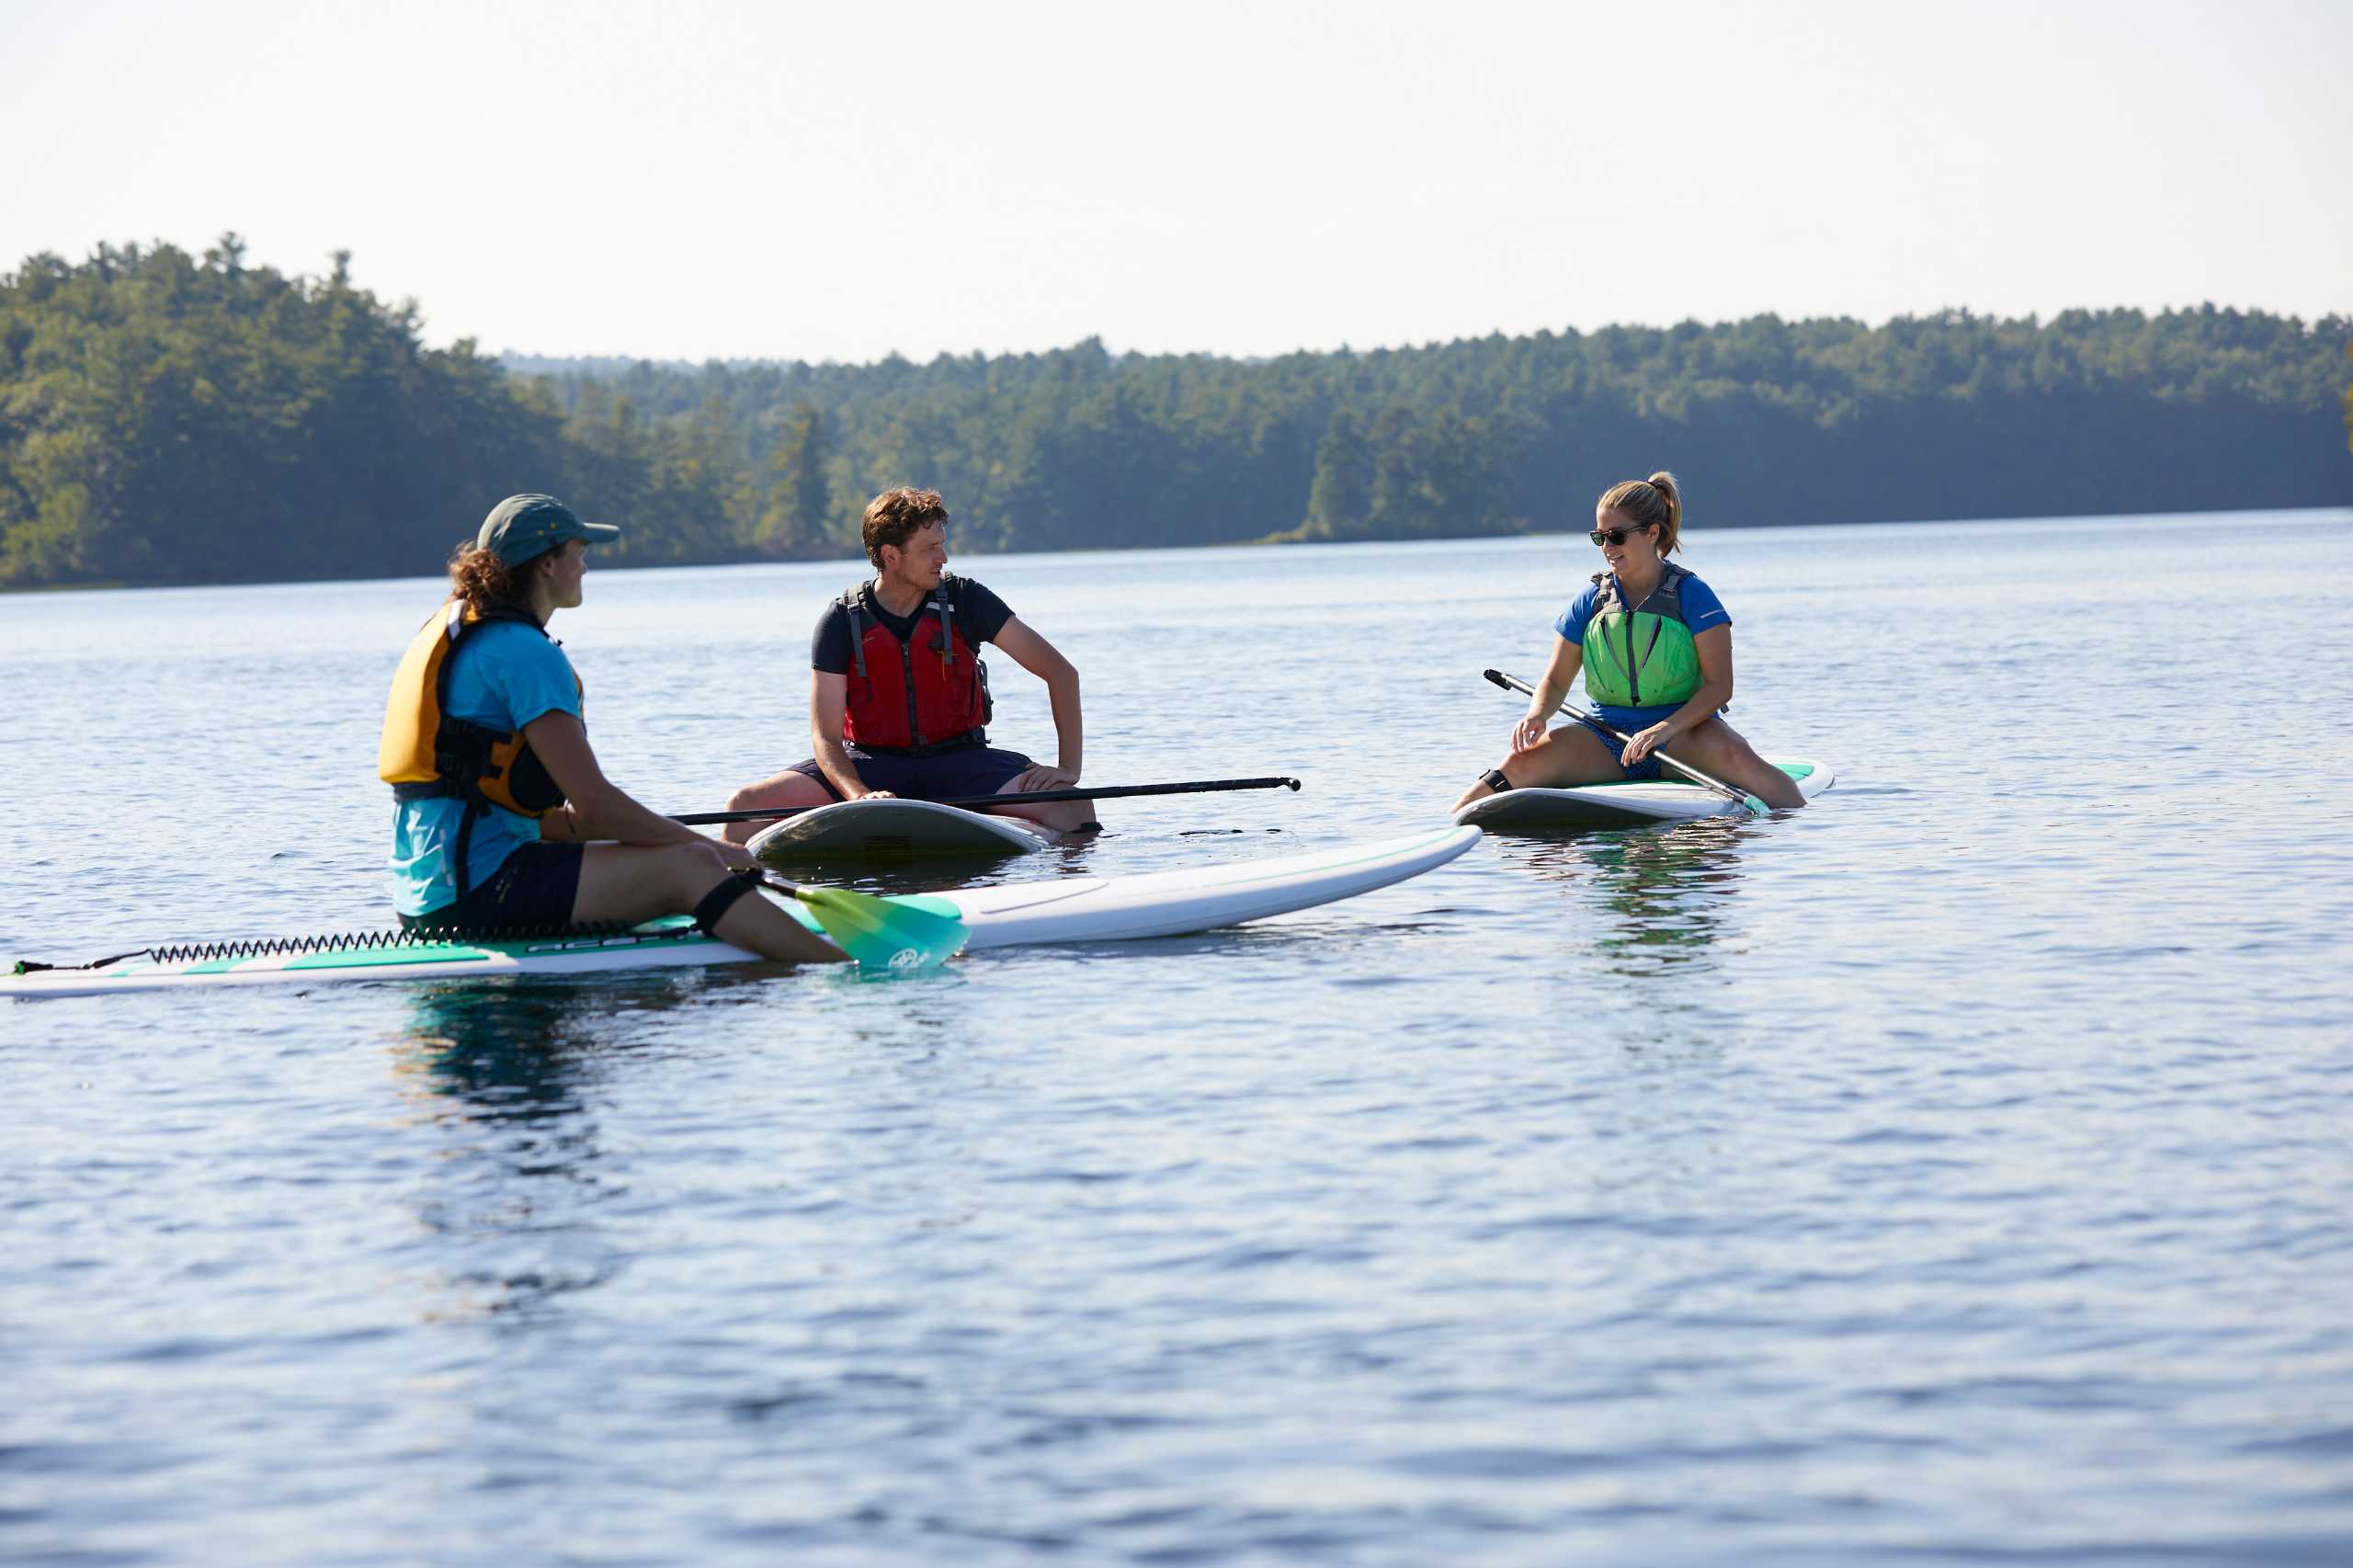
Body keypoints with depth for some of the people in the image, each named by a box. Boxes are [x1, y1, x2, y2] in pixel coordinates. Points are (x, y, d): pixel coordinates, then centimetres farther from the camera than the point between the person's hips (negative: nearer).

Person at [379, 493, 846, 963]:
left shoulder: (449, 630, 20)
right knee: (690, 867, -14)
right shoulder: (525, 652, -11)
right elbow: (594, 805, -15)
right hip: (478, 888, -10)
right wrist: (714, 848, -2)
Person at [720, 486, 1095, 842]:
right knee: (746, 806, -21)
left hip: (958, 763, 0)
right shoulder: (841, 622, -6)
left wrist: (1068, 768, -13)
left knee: (1072, 807, -27)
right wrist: (860, 795, -30)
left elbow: (1060, 671, -2)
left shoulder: (965, 600, -5)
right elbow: (825, 736, -9)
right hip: (872, 763, 0)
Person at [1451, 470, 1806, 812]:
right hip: (1607, 742, 3)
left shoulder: (1692, 595, -3)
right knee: (1525, 761, -23)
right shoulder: (1591, 601, 8)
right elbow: (1555, 682, 11)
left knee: (1735, 757, -37)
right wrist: (1537, 714, -12)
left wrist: (1665, 729, -23)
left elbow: (1719, 686, -9)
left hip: (1683, 734, -3)